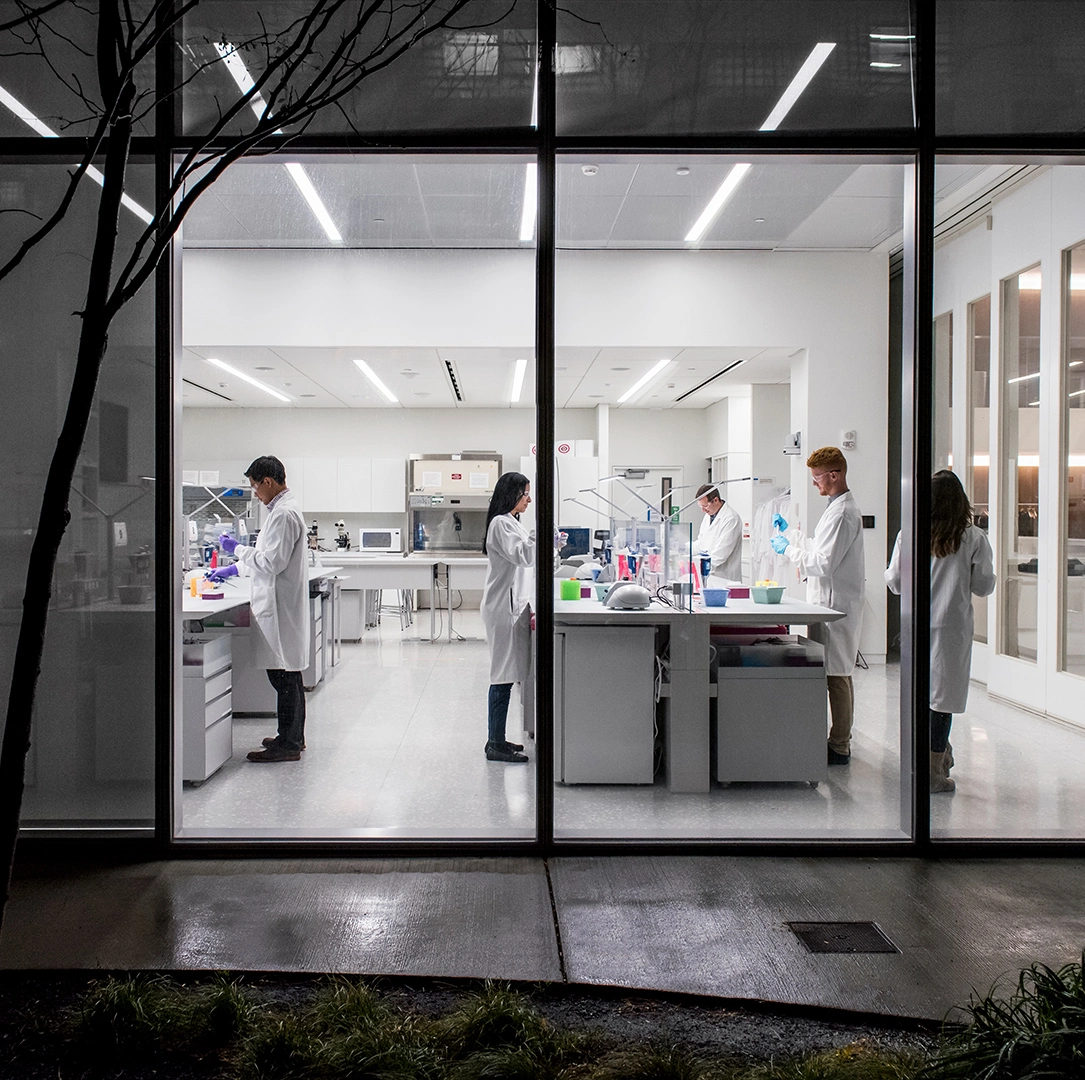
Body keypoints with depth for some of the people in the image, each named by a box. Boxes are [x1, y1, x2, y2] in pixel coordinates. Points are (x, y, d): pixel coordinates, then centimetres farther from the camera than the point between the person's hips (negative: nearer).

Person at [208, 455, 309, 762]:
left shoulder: (283, 514, -17)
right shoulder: (283, 509, 16)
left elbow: (272, 562, -21)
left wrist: (237, 549, -10)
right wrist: (233, 568, 26)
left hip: (280, 607, -10)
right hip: (281, 604, 10)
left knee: (284, 676, -4)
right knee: (287, 674, 15)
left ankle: (288, 744, 2)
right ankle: (292, 737, 24)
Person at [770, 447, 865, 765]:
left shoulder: (842, 512, -18)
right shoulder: (840, 507, 15)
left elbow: (823, 563, -22)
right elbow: (820, 547, 25)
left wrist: (788, 549, -11)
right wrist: (791, 536, 21)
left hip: (837, 603, -11)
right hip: (831, 600, 11)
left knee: (837, 675, -4)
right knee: (836, 673, 14)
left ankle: (840, 747, 4)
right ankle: (838, 740, 22)